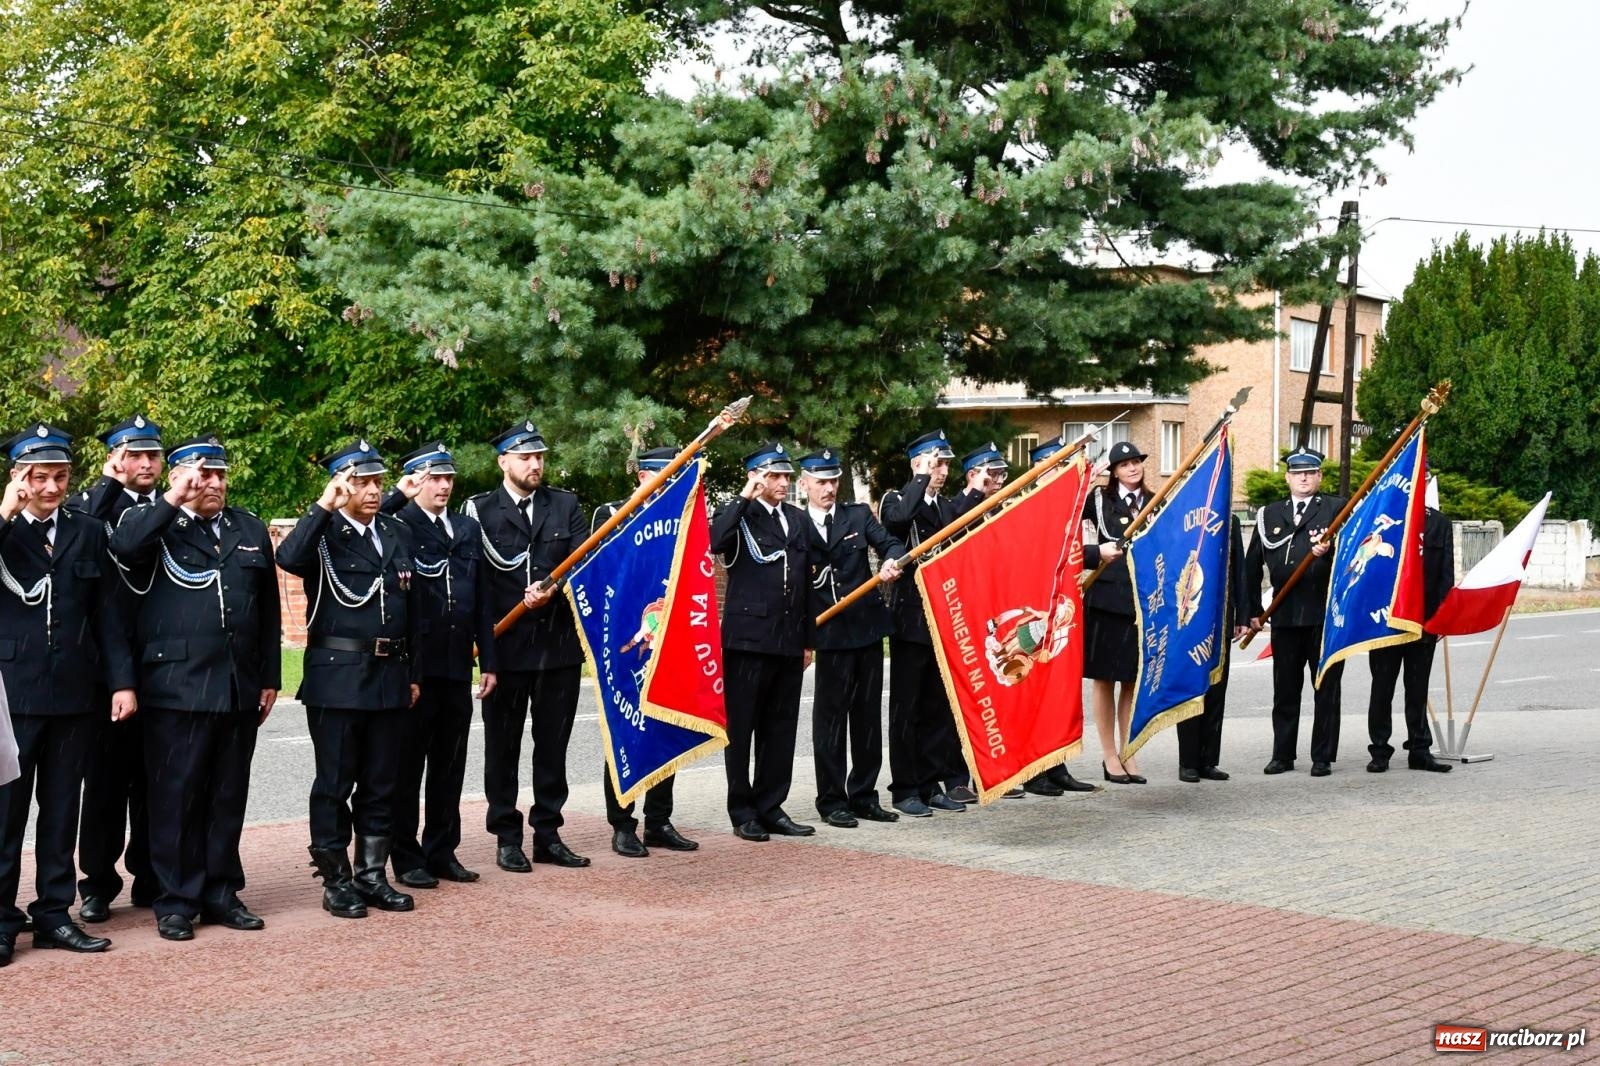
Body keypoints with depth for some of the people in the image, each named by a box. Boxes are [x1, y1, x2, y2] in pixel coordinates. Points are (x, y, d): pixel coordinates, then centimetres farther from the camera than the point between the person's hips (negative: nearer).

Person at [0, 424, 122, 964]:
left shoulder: (88, 533, 10)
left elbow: (107, 613, 9)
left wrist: (121, 681, 3)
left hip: (73, 692, 3)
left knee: (61, 809, 9)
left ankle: (53, 913, 17)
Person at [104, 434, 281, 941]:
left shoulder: (251, 530, 14)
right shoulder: (154, 525, 1)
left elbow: (268, 612, 15)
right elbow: (122, 549, -24)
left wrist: (269, 679, 11)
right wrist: (172, 501, -17)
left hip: (240, 689, 4)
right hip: (176, 687, -4)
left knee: (227, 798, 10)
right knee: (176, 797, 1)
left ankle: (221, 893, 20)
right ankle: (176, 900, 10)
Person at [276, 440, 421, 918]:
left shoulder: (399, 534, 13)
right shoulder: (323, 535, -3)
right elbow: (288, 559, -27)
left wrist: (413, 674, 14)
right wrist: (325, 505, -24)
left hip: (390, 676, 5)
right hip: (337, 677, -5)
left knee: (381, 784, 10)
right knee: (334, 784, 3)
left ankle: (372, 875, 20)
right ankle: (336, 882, 11)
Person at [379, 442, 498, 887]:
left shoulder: (468, 528, 14)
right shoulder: (398, 525, -4)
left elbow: (480, 600, 14)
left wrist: (488, 660, 11)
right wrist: (399, 496, -26)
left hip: (457, 667, 5)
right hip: (413, 666, -5)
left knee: (450, 766, 12)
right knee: (407, 766, 4)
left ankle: (442, 851, 22)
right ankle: (406, 858, 13)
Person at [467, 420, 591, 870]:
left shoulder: (565, 505, 9)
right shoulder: (480, 510, 0)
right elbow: (475, 578, -6)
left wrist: (553, 590, -17)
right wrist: (484, 639, -14)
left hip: (560, 644, 3)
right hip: (506, 647, -3)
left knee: (553, 744, 9)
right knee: (503, 746, 6)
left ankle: (548, 834, 19)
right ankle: (507, 837, 15)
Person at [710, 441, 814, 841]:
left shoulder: (798, 519, 16)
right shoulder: (738, 514, -2)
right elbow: (715, 541, -25)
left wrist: (807, 639, 18)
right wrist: (745, 498, -20)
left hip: (789, 640, 6)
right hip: (748, 637, -6)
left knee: (781, 727, 9)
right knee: (741, 726, 1)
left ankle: (771, 807, 18)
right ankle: (743, 812, 9)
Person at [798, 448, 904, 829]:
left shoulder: (858, 515, 9)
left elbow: (890, 543, 0)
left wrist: (893, 561, -24)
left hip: (868, 626, 4)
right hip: (831, 635, -4)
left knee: (868, 715, 10)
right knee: (830, 716, -1)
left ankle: (864, 796, 19)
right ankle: (832, 801, 7)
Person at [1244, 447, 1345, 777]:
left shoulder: (1336, 508, 6)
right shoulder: (1269, 514, 13)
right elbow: (1253, 564, 14)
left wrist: (1329, 550, -25)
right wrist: (1253, 610, 9)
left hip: (1325, 613, -2)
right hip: (1285, 613, 3)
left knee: (1326, 688, 3)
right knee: (1285, 689, 8)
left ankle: (1323, 756, 10)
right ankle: (1283, 755, 16)